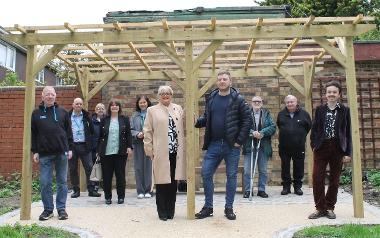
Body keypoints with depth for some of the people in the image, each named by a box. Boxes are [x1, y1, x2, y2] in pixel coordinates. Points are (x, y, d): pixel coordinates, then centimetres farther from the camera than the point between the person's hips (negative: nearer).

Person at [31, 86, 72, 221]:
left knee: (62, 182, 5)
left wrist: (70, 148, 4)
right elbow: (33, 134, 7)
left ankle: (61, 208, 15)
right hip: (44, 154, 0)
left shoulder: (62, 112, 8)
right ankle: (48, 209, 14)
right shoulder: (36, 113, 7)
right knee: (45, 183, 1)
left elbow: (69, 132, 9)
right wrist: (34, 151, 1)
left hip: (62, 153, 0)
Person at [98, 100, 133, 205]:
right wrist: (98, 150, 6)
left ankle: (121, 196, 13)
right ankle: (108, 197, 14)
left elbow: (128, 134, 5)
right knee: (107, 176, 3)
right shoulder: (104, 120, 8)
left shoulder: (124, 119, 7)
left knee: (120, 175, 3)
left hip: (120, 152, -1)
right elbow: (100, 136, 9)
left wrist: (129, 146, -4)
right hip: (106, 152, 1)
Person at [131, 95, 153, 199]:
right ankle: (140, 191, 13)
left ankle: (147, 190, 12)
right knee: (139, 167, 5)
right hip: (138, 144, 3)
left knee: (148, 166, 1)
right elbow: (131, 129, 7)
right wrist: (137, 134, -10)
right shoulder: (135, 116, 9)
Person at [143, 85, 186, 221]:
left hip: (176, 152, 3)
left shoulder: (178, 109, 14)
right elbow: (147, 131, 2)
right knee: (161, 183, 2)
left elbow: (183, 127, 11)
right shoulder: (152, 110, 5)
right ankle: (162, 212, 13)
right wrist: (149, 150, -3)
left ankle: (170, 211, 18)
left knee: (173, 182, 7)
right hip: (160, 153, -3)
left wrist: (183, 147, 0)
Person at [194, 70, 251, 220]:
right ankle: (208, 207, 18)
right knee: (206, 174, 3)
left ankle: (229, 208, 20)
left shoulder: (238, 99, -4)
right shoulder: (211, 98, 8)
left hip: (232, 145, -3)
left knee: (232, 176, 6)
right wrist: (196, 122, -7)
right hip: (214, 144, 4)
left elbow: (247, 120, -6)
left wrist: (240, 140, -11)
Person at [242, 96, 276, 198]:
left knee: (263, 170, 10)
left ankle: (261, 190, 22)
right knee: (247, 170, -1)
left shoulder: (266, 114, 8)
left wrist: (262, 132, -16)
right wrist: (252, 132, -23)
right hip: (249, 146, -2)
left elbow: (273, 127, -2)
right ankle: (247, 190, 11)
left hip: (263, 147, 2)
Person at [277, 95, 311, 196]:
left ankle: (298, 186, 18)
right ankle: (286, 187, 16)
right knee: (285, 168, 6)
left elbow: (309, 126, 11)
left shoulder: (304, 113, -1)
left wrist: (301, 135, 10)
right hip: (284, 146, 1)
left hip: (299, 147, -1)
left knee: (299, 168, 5)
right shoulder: (281, 114, 4)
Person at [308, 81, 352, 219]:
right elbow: (314, 129, 9)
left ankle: (330, 208, 20)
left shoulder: (345, 111, 4)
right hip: (321, 148, 1)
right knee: (317, 178, -4)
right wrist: (313, 144, -2)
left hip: (338, 148, 0)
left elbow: (348, 132, 2)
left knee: (334, 180, 7)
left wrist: (348, 153, -2)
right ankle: (320, 208, 8)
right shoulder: (319, 110, 7)